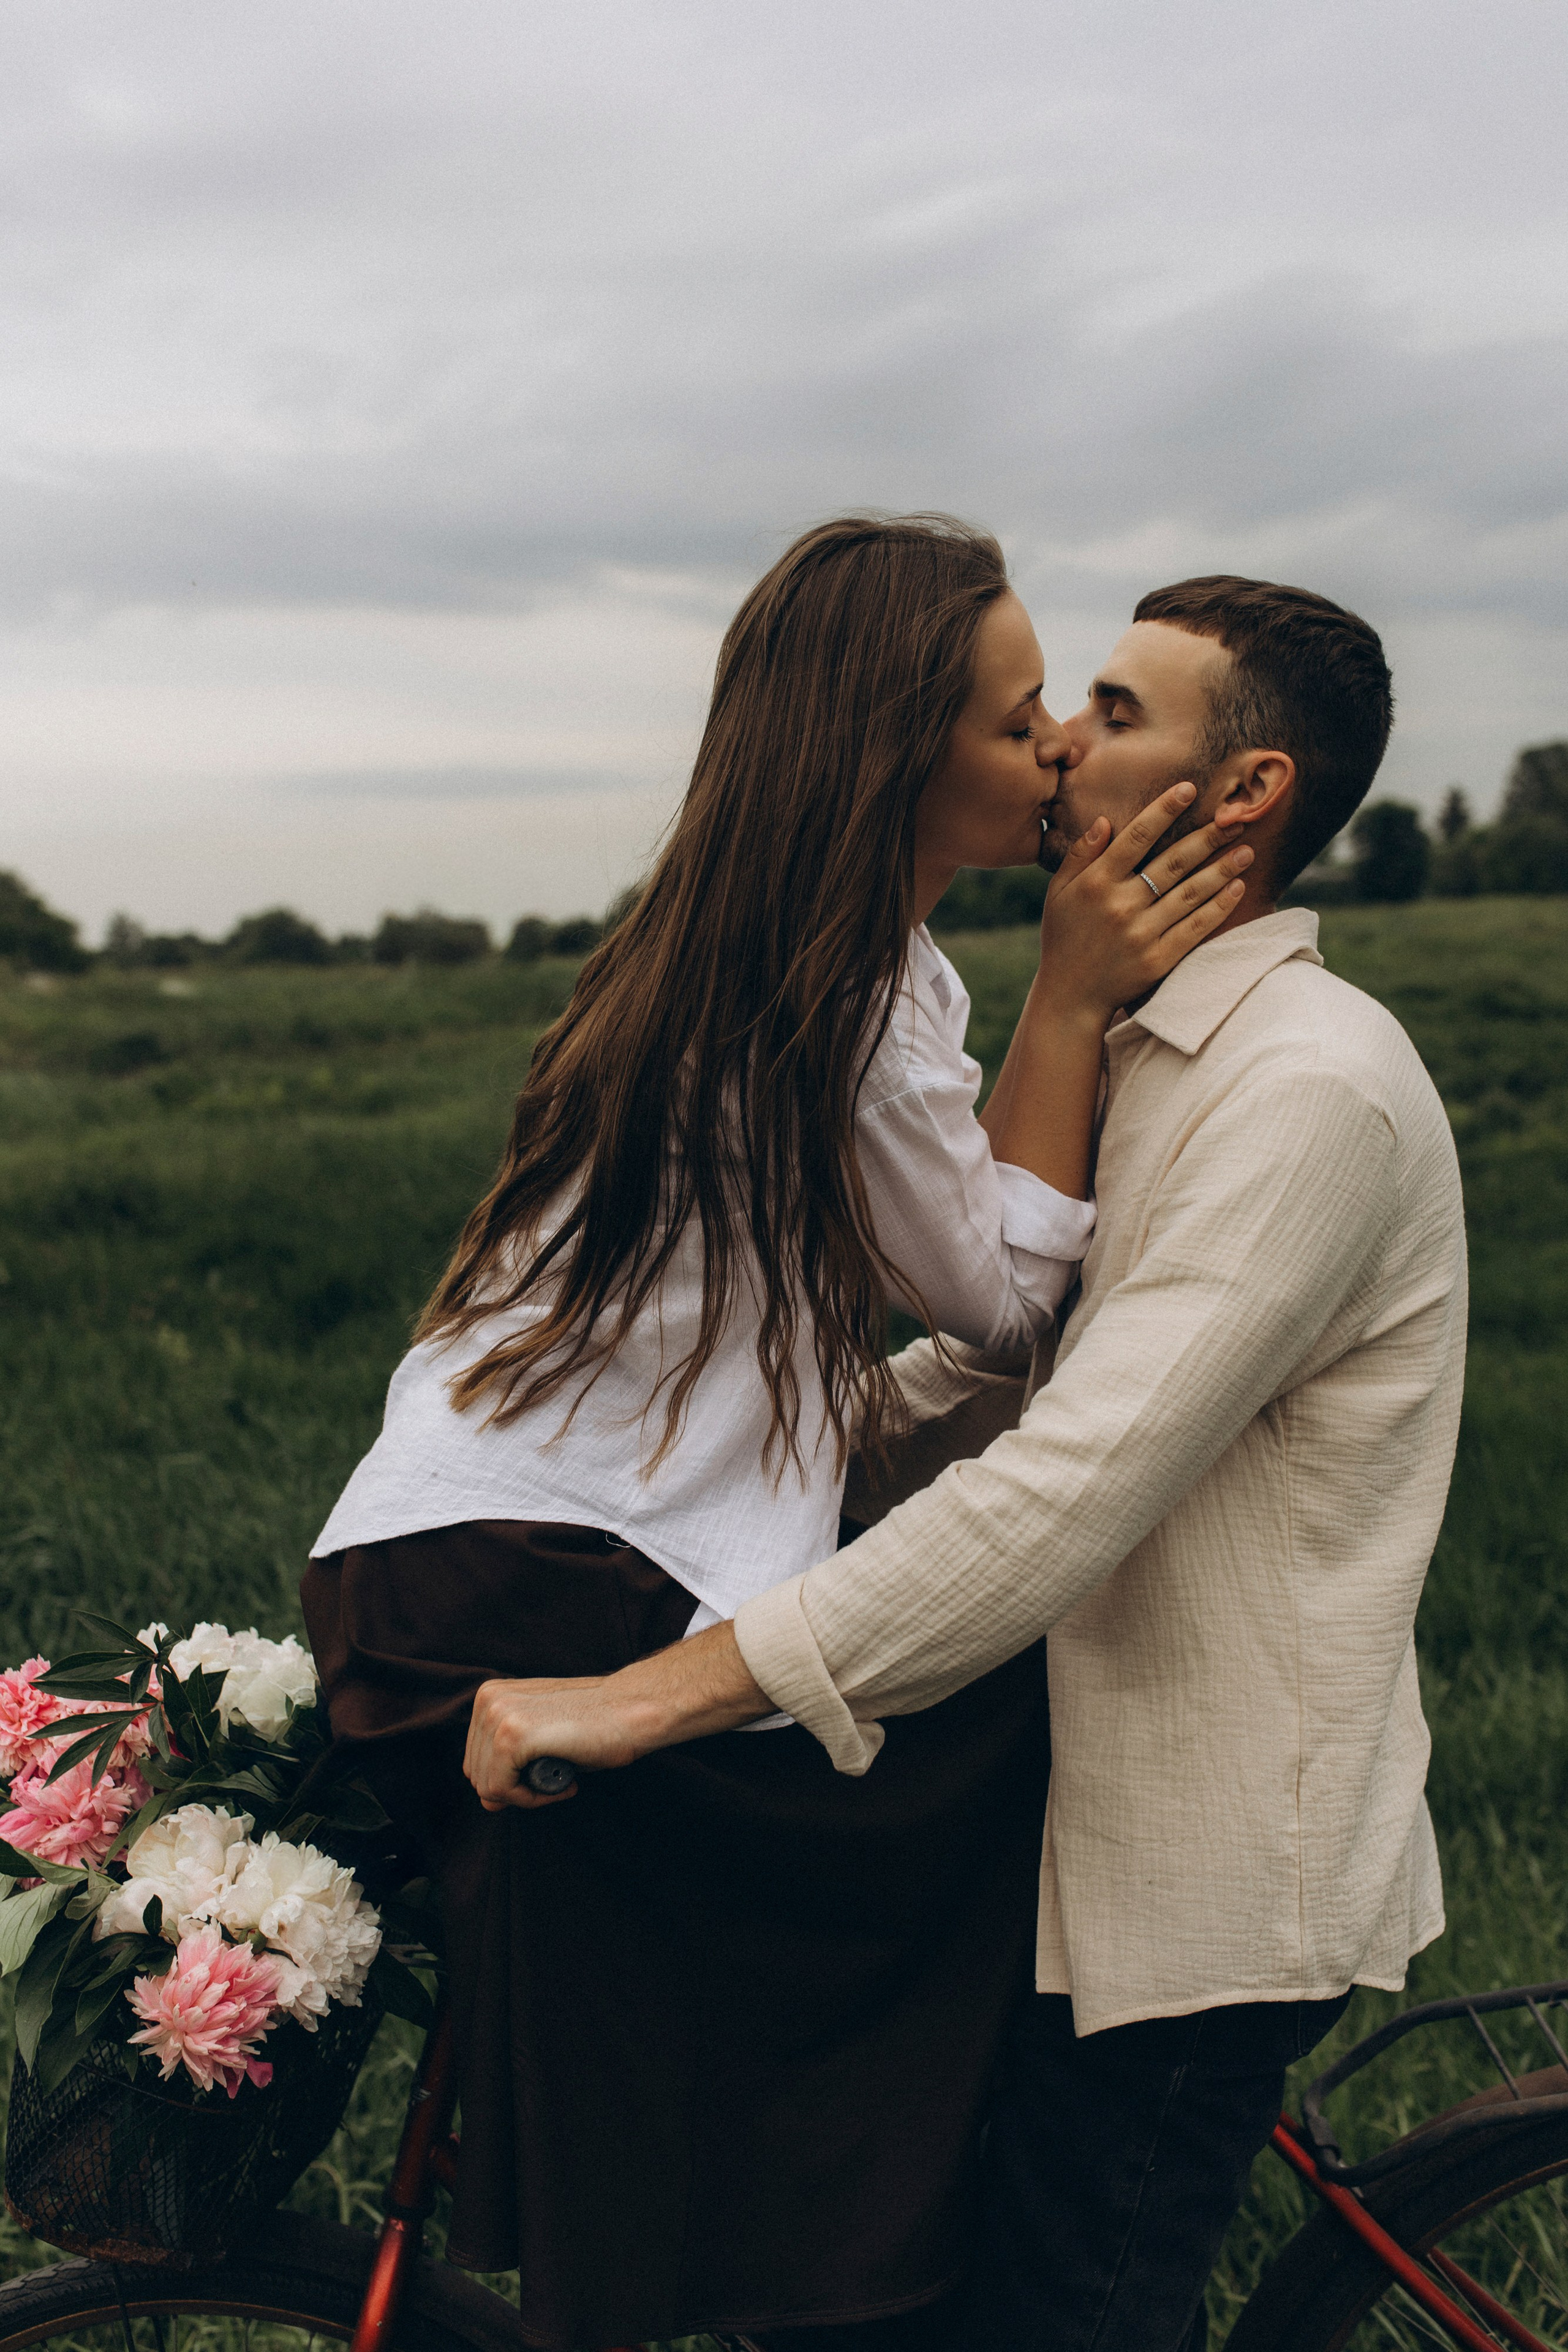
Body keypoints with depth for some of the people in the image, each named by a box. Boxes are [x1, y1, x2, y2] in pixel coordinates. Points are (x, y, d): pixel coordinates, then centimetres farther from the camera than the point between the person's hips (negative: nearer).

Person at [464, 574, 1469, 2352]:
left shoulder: (1312, 1089, -23)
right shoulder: (1144, 1057, 11)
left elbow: (1062, 1490, -31)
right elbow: (985, 1367, 13)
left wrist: (652, 1692, -31)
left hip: (1209, 1877, -9)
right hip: (1108, 1807, 9)